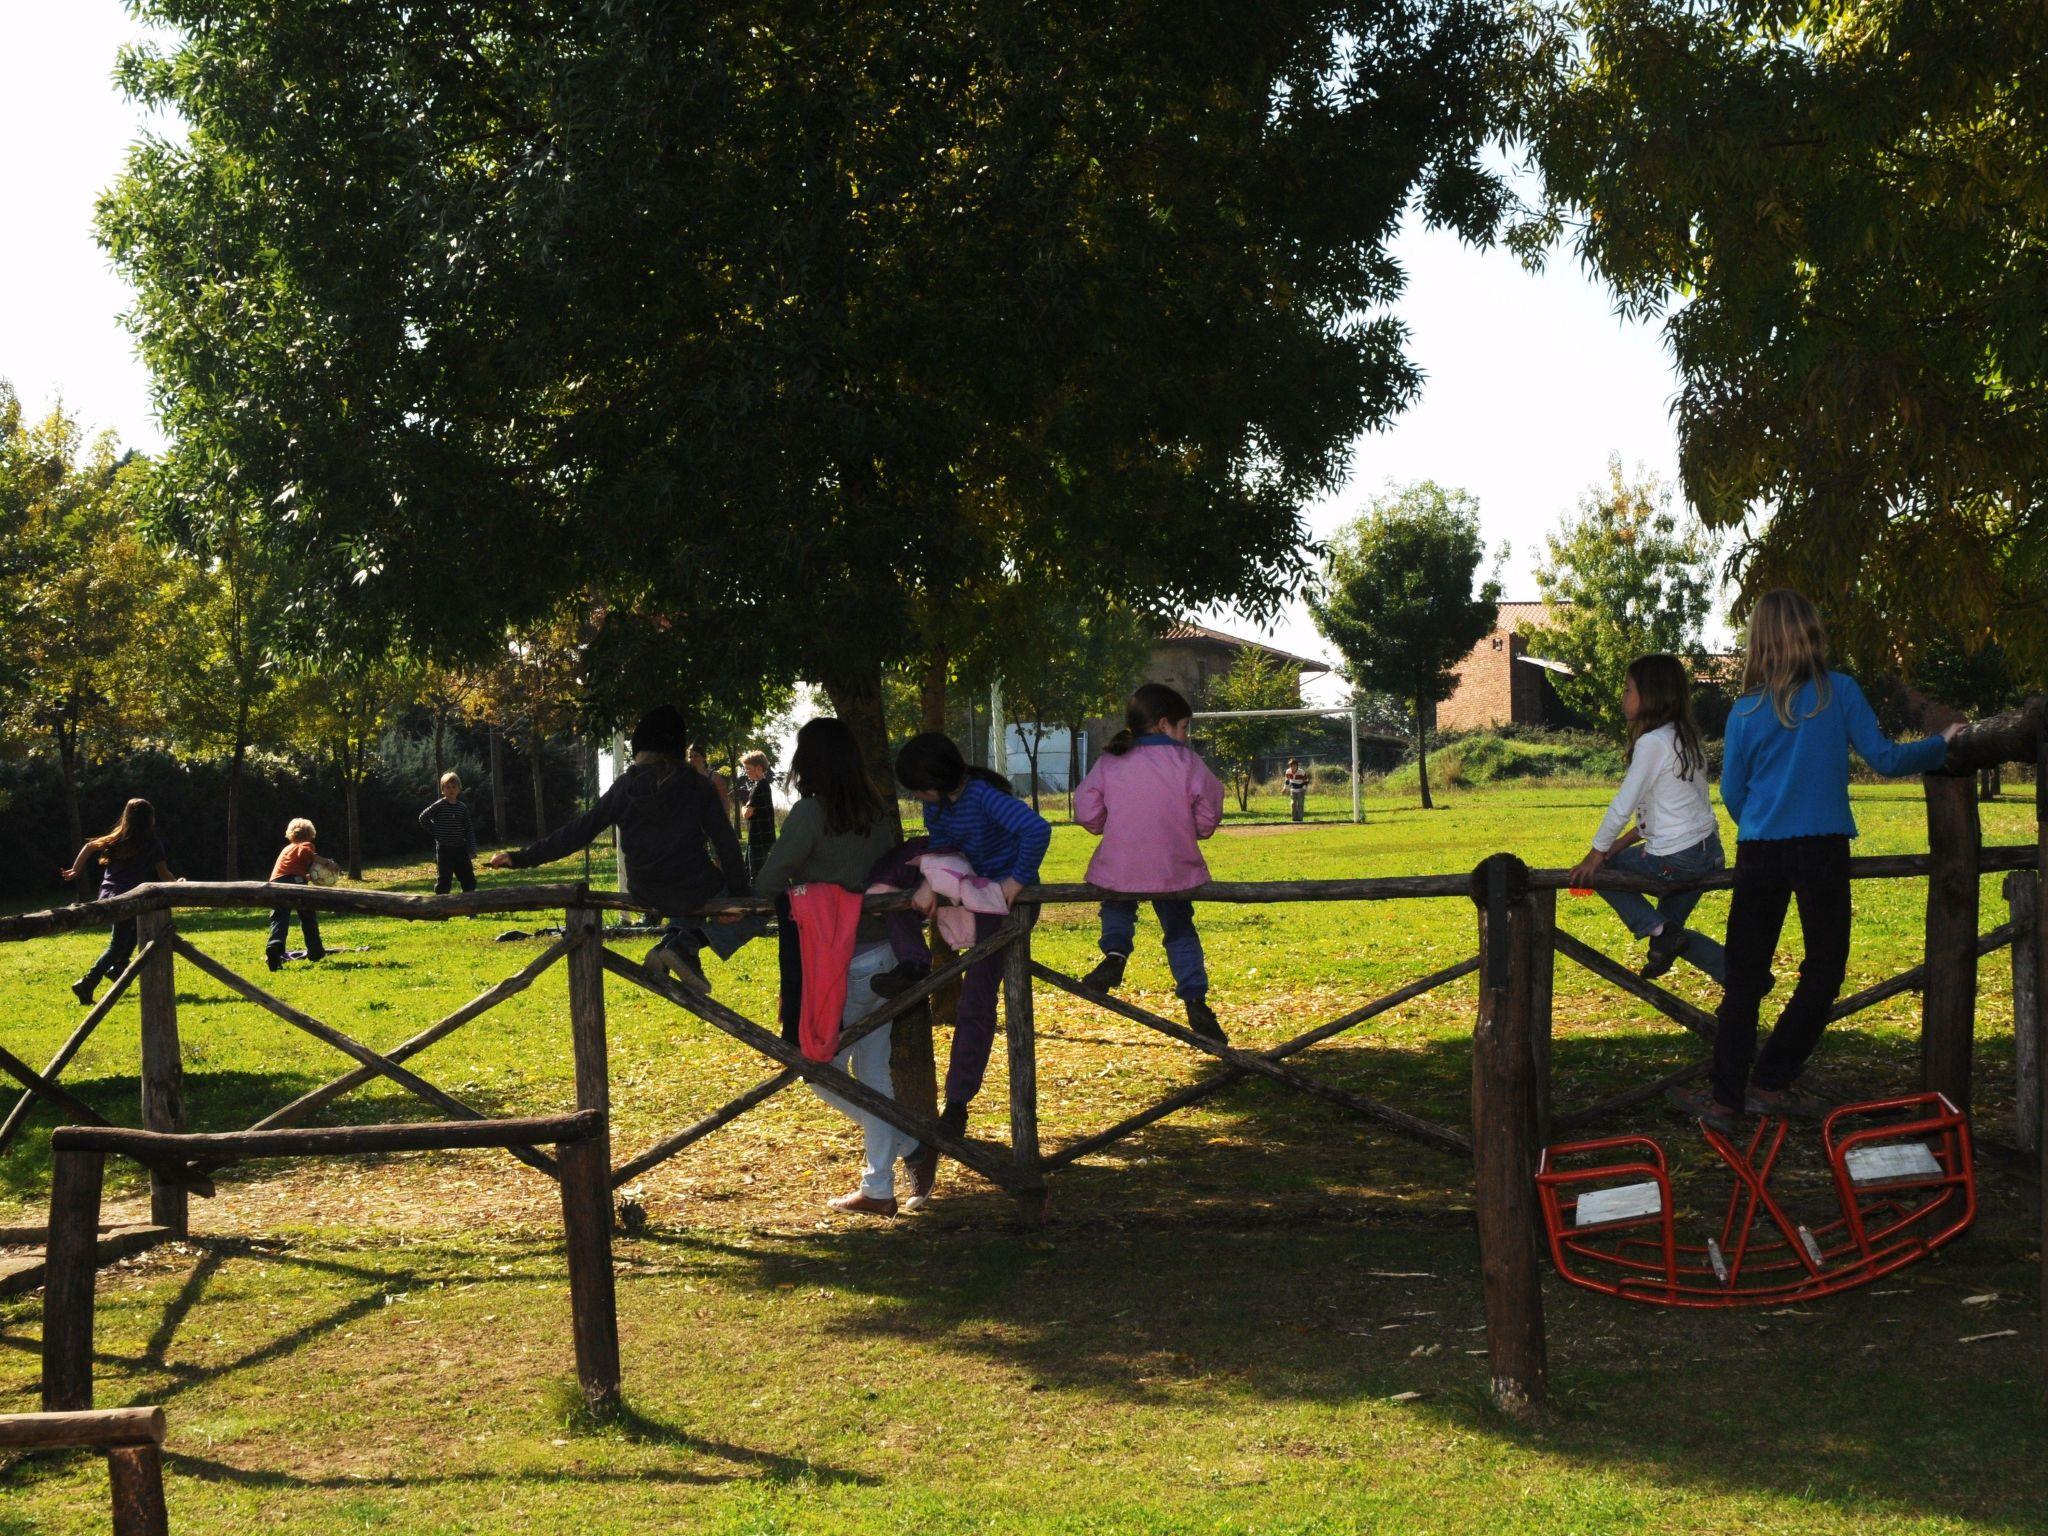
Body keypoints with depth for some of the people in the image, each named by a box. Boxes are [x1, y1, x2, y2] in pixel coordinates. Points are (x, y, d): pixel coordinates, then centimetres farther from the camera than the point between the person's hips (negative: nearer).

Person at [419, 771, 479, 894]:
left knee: (470, 881, 5)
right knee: (443, 883, 0)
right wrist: (436, 831, -2)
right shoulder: (439, 806, -6)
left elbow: (469, 830, 5)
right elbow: (423, 818, 2)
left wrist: (472, 850, -2)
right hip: (444, 850, -4)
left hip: (461, 849, 4)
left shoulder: (462, 808, 4)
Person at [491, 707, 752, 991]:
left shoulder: (625, 787, -2)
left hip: (644, 893, 5)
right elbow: (725, 840, -9)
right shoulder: (696, 784, -8)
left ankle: (672, 942, 11)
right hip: (693, 888, -5)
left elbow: (578, 832, -2)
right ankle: (684, 946, -2)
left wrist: (521, 857, 5)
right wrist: (740, 890, 2)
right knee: (751, 911, 19)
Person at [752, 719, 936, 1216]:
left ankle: (909, 1148, -1)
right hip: (882, 955, 7)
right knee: (872, 1072, 13)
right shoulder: (878, 814, 6)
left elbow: (769, 882, -12)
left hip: (839, 964, -7)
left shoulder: (812, 812, -14)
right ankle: (878, 1188, 17)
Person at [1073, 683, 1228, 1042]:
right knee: (1180, 932, 16)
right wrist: (1196, 831, 20)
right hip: (1174, 870, -1)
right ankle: (1195, 1001, 7)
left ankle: (1115, 953, 3)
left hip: (1119, 868, 1)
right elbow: (1208, 815, -2)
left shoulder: (1109, 762, 0)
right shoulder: (1187, 761, -4)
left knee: (1117, 909, 30)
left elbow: (1087, 813, 0)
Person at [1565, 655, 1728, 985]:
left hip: (1676, 858, -9)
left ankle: (1659, 932, 1)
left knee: (1600, 868, 9)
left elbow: (1623, 805, -15)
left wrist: (1595, 854, -7)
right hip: (1707, 852, 9)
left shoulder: (1651, 742, -16)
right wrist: (1625, 841, 12)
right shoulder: (1685, 737, 12)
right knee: (1672, 925, 23)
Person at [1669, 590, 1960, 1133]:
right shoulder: (1839, 692, -4)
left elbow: (1731, 792, 7)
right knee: (1823, 970, 11)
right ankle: (1770, 1082, 9)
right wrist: (1941, 744, 15)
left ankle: (1725, 1095, 7)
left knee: (1745, 976, 8)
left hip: (1759, 854, 2)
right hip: (1822, 852, -2)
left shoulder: (1746, 710, 2)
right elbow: (1885, 759, -1)